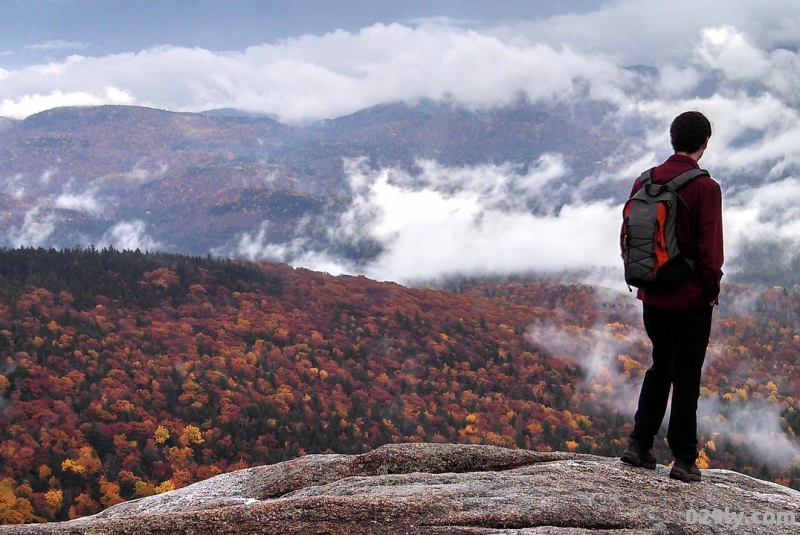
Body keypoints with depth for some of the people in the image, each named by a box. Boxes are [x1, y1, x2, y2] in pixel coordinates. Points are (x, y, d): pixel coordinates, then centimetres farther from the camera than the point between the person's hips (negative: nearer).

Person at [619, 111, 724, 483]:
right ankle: (684, 459, 9)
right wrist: (712, 289, -3)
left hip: (652, 296, 5)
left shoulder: (644, 182, 2)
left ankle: (639, 444, 15)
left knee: (660, 367, 20)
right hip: (691, 298, -5)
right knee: (686, 376, 5)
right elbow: (709, 247, -17)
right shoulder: (705, 188, -15)